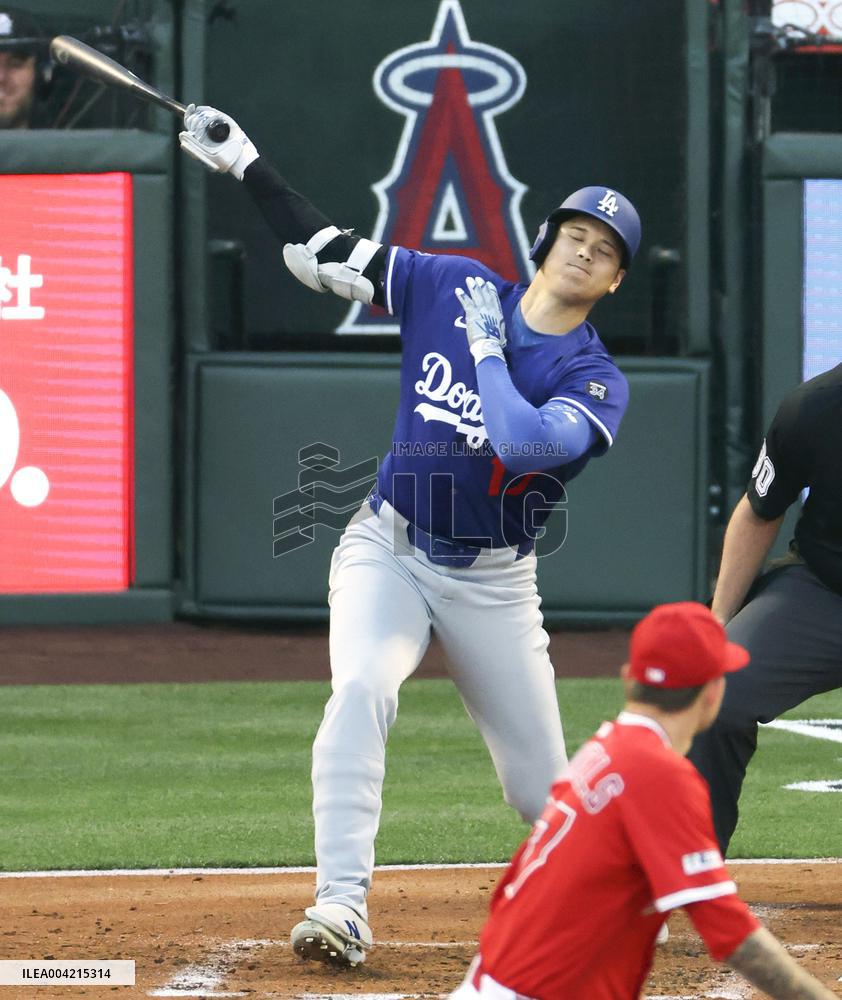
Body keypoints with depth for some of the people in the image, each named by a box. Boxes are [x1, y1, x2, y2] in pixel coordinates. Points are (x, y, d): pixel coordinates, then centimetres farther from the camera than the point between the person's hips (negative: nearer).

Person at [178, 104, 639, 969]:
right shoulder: (452, 287, -1)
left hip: (494, 586, -1)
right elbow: (321, 252, 3)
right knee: (361, 688, -29)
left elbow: (519, 442, -29)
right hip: (388, 552, 1)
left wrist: (486, 343, -20)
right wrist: (242, 163, -1)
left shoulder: (596, 381, -9)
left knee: (543, 791, 1)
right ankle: (341, 910, -33)